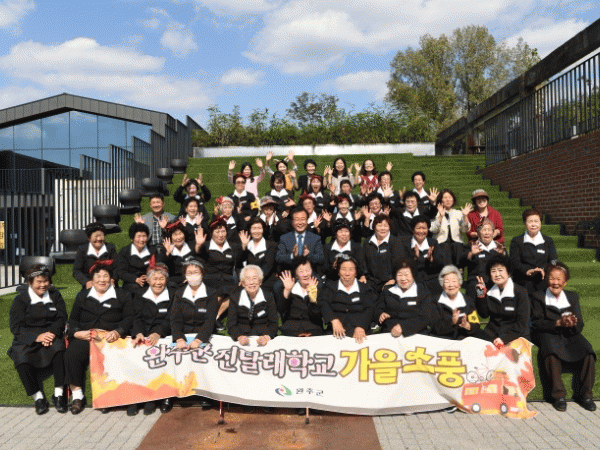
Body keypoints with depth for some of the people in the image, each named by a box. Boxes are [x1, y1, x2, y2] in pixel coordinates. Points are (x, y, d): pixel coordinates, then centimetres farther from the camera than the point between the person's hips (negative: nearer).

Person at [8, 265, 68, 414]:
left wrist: (52, 333, -16)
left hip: (51, 334, 1)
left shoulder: (55, 295, 12)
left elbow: (62, 318, 6)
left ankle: (59, 394, -23)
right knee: (21, 357, -32)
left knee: (58, 348, -33)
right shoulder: (20, 300, 5)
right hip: (27, 339, 0)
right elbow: (16, 327, -3)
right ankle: (37, 396, -14)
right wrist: (37, 337, -20)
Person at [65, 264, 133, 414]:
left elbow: (129, 318, 5)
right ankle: (77, 396, -15)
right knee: (71, 354, -28)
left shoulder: (122, 296, 14)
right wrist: (76, 332, -4)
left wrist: (117, 332, -13)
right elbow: (73, 319, 18)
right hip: (85, 337, 2)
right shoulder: (82, 296, 23)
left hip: (110, 338, -2)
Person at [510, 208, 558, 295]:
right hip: (524, 282, -2)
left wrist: (544, 269, -15)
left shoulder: (548, 241, 19)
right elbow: (515, 261, 0)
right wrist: (527, 271, -20)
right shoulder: (516, 241, 12)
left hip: (544, 281, 2)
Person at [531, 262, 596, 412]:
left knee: (587, 352, -26)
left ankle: (584, 394, -8)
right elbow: (537, 324, -8)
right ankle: (558, 395, -20)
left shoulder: (573, 296, 14)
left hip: (570, 335, 3)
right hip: (547, 335, -3)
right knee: (551, 353, -35)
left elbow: (579, 326, 4)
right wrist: (558, 323, -23)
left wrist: (572, 324, -21)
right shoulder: (538, 297, 3)